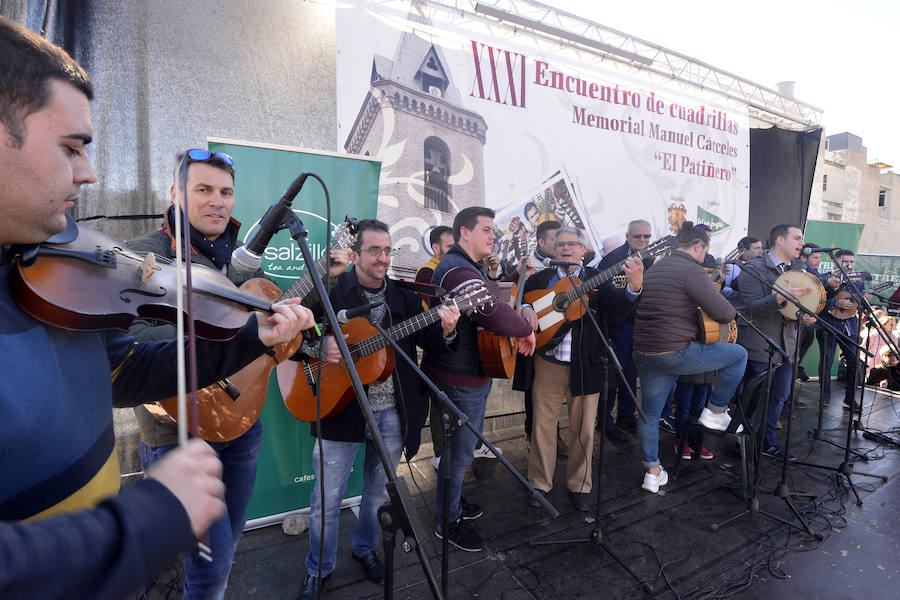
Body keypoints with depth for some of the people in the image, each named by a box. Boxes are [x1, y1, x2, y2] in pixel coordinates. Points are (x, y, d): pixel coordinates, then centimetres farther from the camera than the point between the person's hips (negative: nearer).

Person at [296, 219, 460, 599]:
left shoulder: (404, 297, 5)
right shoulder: (330, 292, -7)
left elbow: (427, 343, 2)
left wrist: (445, 330, -19)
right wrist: (319, 347, -26)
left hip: (392, 413, 4)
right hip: (341, 409, -3)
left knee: (379, 489, 20)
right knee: (326, 498, 10)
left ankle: (365, 548, 47)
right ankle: (319, 569, 35)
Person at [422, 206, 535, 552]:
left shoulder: (469, 267, 16)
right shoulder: (458, 270, -23)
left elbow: (496, 301, 19)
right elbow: (493, 313, -36)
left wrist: (523, 316, -1)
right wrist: (526, 328, -18)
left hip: (473, 373, 11)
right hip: (459, 379, -11)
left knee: (460, 446, 24)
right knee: (460, 451, 5)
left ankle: (452, 500, 44)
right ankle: (448, 522, 24)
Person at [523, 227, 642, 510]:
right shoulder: (541, 279, 9)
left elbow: (617, 303, -11)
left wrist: (634, 286, -32)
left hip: (584, 366, 0)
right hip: (548, 364, 1)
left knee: (583, 429, 9)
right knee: (543, 426, 8)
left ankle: (579, 486, 28)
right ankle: (540, 484, 26)